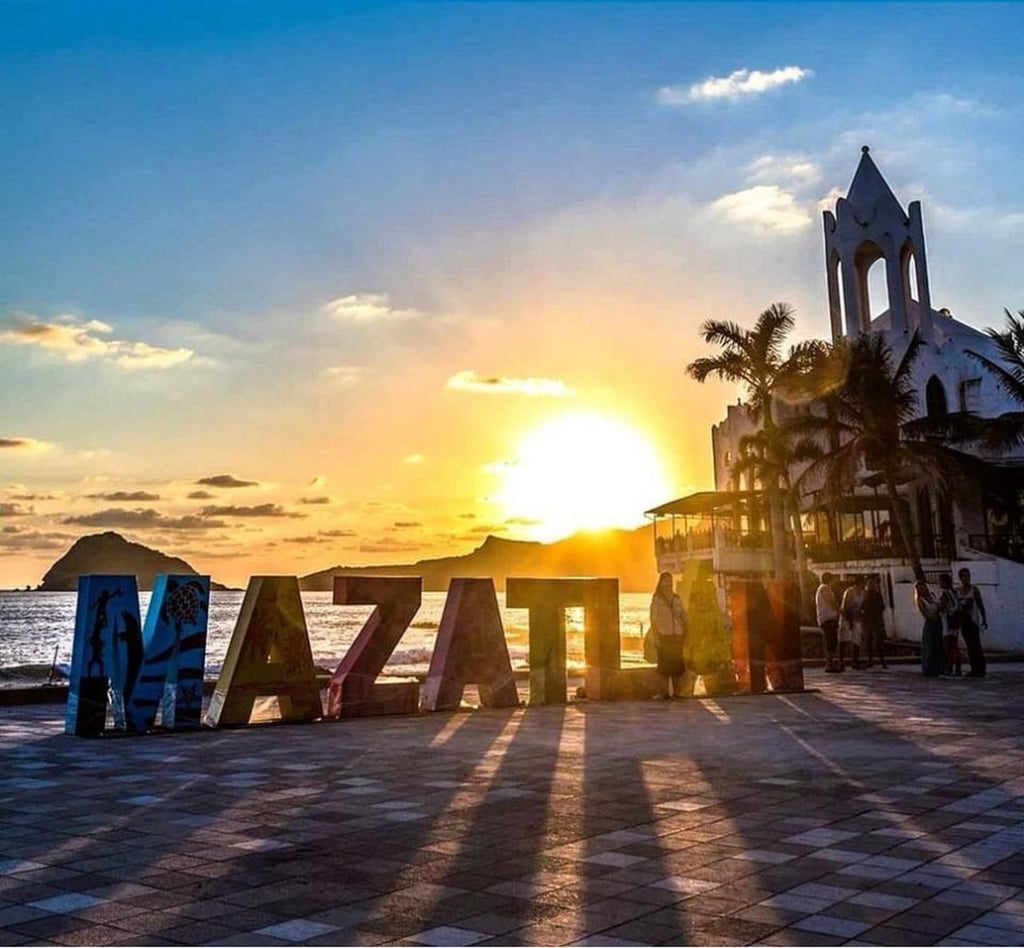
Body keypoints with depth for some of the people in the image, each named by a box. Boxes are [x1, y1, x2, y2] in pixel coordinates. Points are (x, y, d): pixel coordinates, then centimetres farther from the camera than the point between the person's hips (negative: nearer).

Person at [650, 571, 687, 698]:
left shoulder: (677, 599, 10)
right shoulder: (656, 599, -1)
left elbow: (683, 617, 12)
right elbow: (653, 619, -4)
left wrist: (685, 635, 4)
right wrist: (656, 637, -11)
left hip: (677, 635, 3)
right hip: (664, 635, -3)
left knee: (677, 663, 2)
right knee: (664, 663, -1)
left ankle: (677, 691, 8)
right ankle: (665, 691, 5)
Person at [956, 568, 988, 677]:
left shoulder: (974, 589, -3)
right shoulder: (957, 591, 7)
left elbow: (980, 605, -2)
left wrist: (984, 620, -5)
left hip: (973, 620, -4)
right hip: (962, 620, 4)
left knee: (976, 645, -8)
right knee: (969, 645, 5)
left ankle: (980, 669, -6)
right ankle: (974, 668, 9)